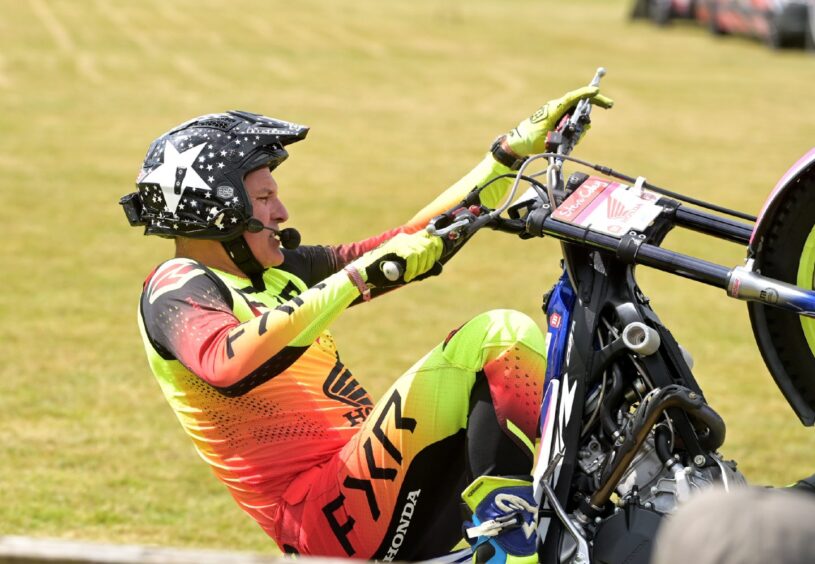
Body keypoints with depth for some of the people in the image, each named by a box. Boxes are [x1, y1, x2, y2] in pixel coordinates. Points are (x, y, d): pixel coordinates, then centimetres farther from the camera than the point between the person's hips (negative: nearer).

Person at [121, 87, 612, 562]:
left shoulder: (277, 271, 20)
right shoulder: (176, 288, -6)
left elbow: (418, 238, 22)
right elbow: (225, 365, -30)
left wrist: (516, 148, 19)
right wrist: (357, 277, -33)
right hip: (332, 520, -9)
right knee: (497, 336, -18)